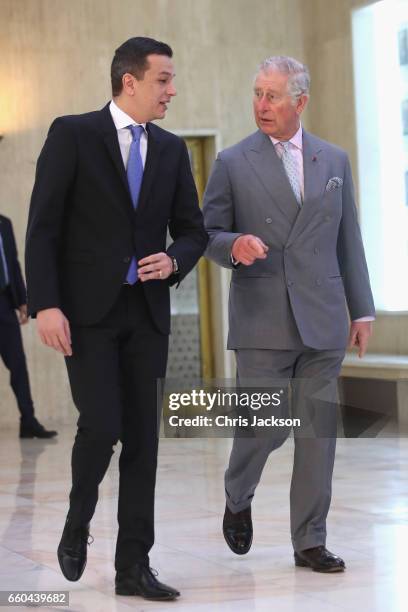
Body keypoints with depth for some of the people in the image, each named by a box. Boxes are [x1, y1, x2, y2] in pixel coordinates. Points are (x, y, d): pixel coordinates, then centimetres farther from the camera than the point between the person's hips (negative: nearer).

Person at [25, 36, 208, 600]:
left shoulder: (172, 150, 10)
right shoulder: (72, 134, -4)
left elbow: (192, 230, 14)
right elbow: (43, 225, -7)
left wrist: (173, 260, -9)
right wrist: (45, 305, -15)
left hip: (147, 311, 5)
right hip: (87, 308, -4)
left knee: (143, 437, 3)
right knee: (101, 426, -13)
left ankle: (133, 567, 10)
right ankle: (77, 524, 17)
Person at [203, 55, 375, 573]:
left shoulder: (334, 161, 11)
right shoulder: (233, 163, 3)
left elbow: (348, 240, 13)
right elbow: (208, 234, 4)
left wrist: (362, 309, 10)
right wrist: (234, 246, -19)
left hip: (322, 318, 3)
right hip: (262, 321, -3)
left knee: (318, 432, 3)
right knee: (263, 426, -5)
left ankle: (310, 541, 12)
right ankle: (238, 500, 26)